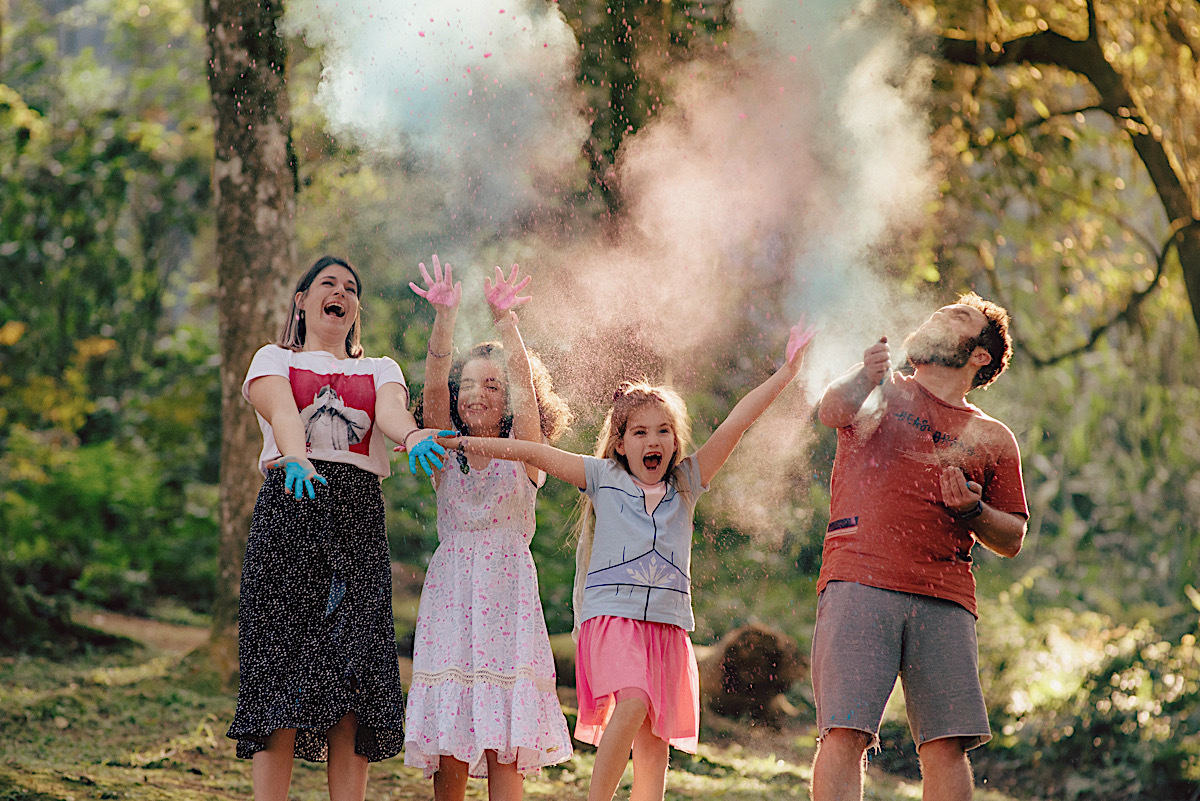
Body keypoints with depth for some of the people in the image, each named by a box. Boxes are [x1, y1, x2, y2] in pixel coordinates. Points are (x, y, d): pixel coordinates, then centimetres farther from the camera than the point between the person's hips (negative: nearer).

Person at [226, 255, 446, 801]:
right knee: (281, 666, -10)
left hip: (358, 519, 2)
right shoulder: (274, 360, 15)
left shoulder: (380, 371, 21)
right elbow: (282, 412, -8)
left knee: (354, 673, -7)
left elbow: (390, 409, -3)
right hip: (290, 508, -2)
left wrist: (413, 435, -28)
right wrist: (296, 457, -31)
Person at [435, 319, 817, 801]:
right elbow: (537, 454, 7)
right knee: (632, 703, -27)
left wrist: (787, 372, 9)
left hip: (668, 622, 3)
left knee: (654, 743, -2)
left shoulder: (686, 482, 16)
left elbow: (735, 424, 11)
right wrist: (474, 444, -1)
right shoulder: (604, 478, 10)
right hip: (612, 614, -3)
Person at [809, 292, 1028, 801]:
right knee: (845, 734, -13)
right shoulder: (882, 390, 17)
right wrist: (863, 379, -28)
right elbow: (832, 411, -5)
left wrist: (972, 510, -2)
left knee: (946, 746, -7)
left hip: (945, 601, 2)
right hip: (860, 583, -2)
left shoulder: (992, 439, 21)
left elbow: (1012, 540, 20)